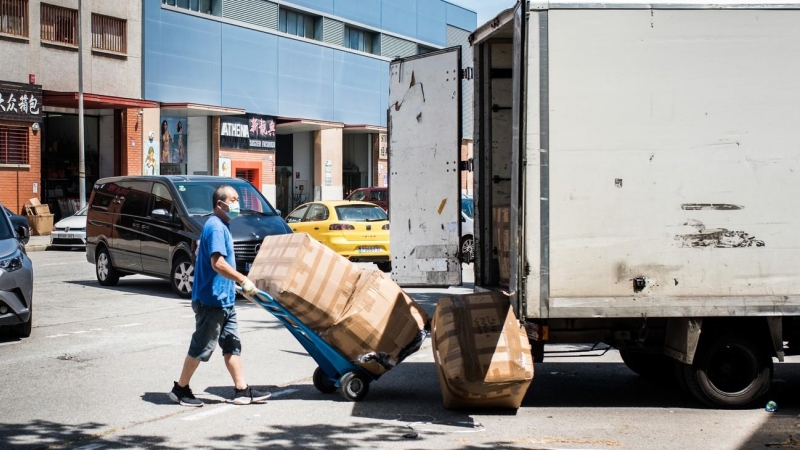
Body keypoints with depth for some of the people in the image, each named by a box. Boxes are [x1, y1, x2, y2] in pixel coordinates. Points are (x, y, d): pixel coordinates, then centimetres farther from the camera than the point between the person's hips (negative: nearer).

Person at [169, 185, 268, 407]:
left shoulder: (222, 226, 14)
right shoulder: (215, 227, -17)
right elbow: (218, 263, -27)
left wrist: (239, 282, 22)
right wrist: (243, 280, -23)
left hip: (224, 299, 10)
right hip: (211, 300, -10)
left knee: (232, 344, 10)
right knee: (202, 347, -1)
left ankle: (242, 390, 13)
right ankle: (180, 389, 11)